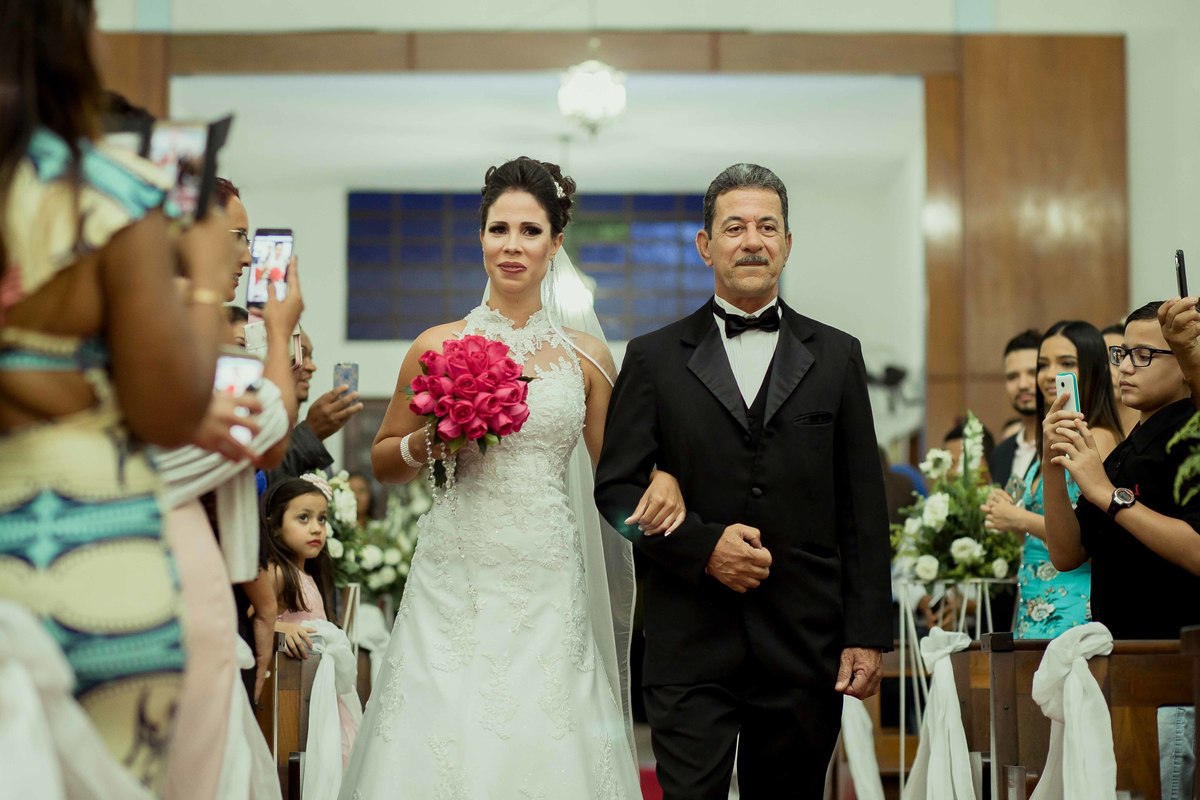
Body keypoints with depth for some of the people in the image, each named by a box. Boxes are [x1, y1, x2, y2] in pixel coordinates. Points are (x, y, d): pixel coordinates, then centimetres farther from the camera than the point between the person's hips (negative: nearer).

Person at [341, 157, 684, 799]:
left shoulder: (586, 354, 7)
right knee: (444, 743, -3)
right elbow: (382, 461, 12)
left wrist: (661, 478, -7)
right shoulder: (439, 346, 4)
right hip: (455, 581, 0)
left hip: (548, 586, 0)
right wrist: (430, 441, -8)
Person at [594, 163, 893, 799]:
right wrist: (703, 545, -13)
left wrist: (867, 634, 0)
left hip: (805, 645, 2)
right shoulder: (654, 358, 6)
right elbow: (616, 488, 2)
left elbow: (864, 509, 6)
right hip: (691, 647, -1)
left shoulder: (837, 357, 9)